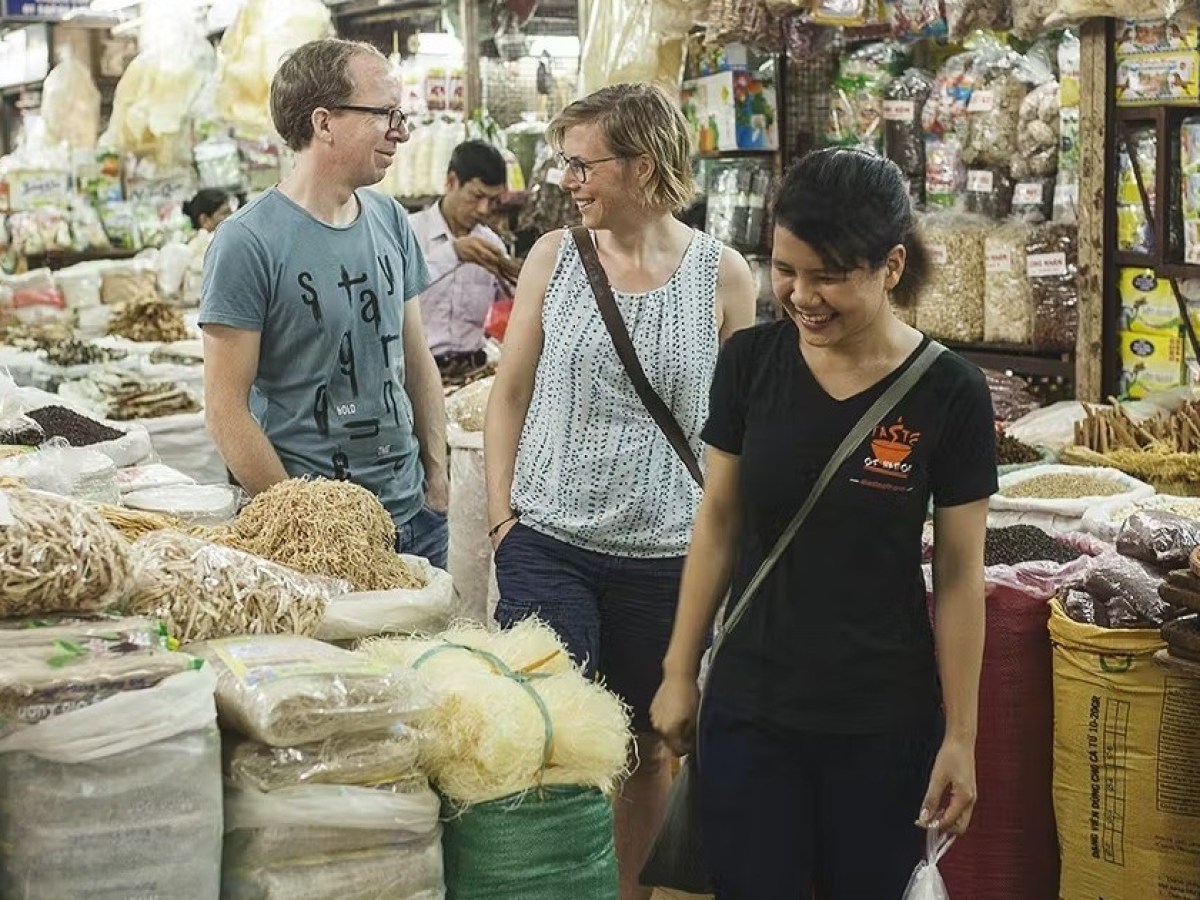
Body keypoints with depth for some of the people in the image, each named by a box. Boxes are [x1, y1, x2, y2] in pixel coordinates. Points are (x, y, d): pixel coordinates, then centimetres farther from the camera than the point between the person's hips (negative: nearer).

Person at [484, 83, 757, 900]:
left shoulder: (722, 277, -3)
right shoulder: (554, 257, 0)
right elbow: (511, 394, 6)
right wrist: (502, 512, 0)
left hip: (666, 553, 0)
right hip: (547, 546, 1)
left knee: (647, 747, 12)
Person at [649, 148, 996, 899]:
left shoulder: (950, 394, -11)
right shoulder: (750, 361, -5)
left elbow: (960, 577, -6)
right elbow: (719, 524, 4)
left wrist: (960, 735, -4)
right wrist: (680, 671, 6)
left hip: (884, 721, -2)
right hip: (747, 707, 2)